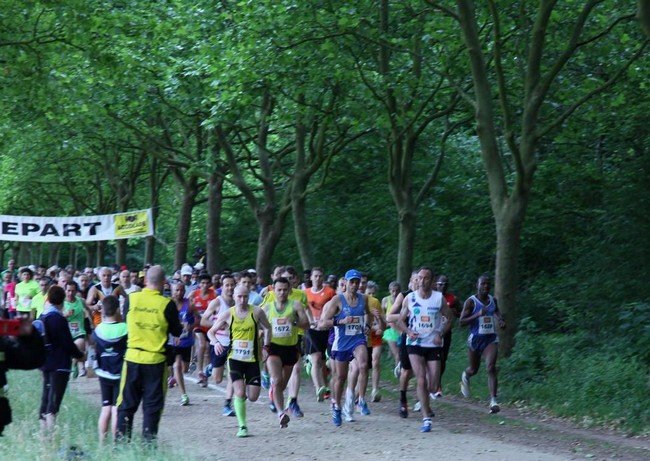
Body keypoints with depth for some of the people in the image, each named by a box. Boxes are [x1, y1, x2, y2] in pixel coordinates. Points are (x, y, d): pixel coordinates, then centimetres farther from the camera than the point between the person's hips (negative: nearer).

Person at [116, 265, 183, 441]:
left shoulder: (132, 298, -3)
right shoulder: (167, 304, -10)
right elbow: (177, 331, -1)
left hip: (132, 356, 2)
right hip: (156, 360, -2)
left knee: (127, 402, 10)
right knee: (152, 404, 6)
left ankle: (122, 439, 9)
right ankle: (148, 441, 5)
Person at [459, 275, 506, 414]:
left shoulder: (493, 300, 5)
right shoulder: (471, 302, -10)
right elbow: (462, 322, -14)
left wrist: (501, 321, 8)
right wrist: (478, 314, -26)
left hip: (491, 338, 2)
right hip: (475, 339, -2)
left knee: (491, 368, -18)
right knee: (473, 369, 17)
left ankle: (493, 401, -24)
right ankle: (465, 376, 56)